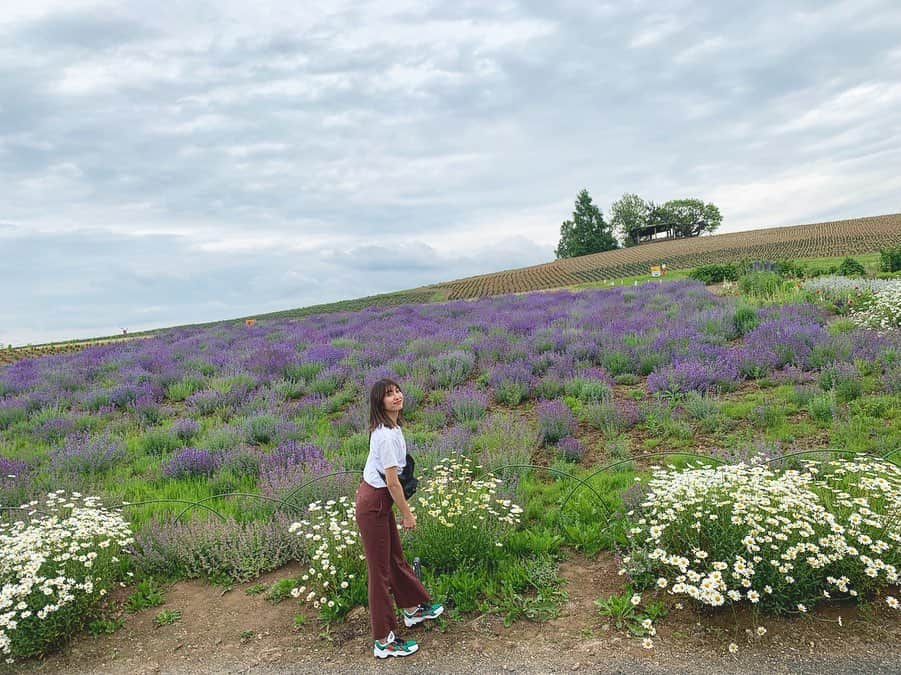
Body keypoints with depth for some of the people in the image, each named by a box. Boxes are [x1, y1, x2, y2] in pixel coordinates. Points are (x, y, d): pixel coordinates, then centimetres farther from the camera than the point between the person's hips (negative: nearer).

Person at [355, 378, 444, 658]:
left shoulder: (389, 428, 4)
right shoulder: (387, 435, -26)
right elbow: (392, 482, -22)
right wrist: (407, 513, -12)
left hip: (378, 500, 9)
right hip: (373, 504, -9)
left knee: (395, 557, 24)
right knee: (380, 569, 2)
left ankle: (413, 609, 45)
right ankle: (383, 641, 16)